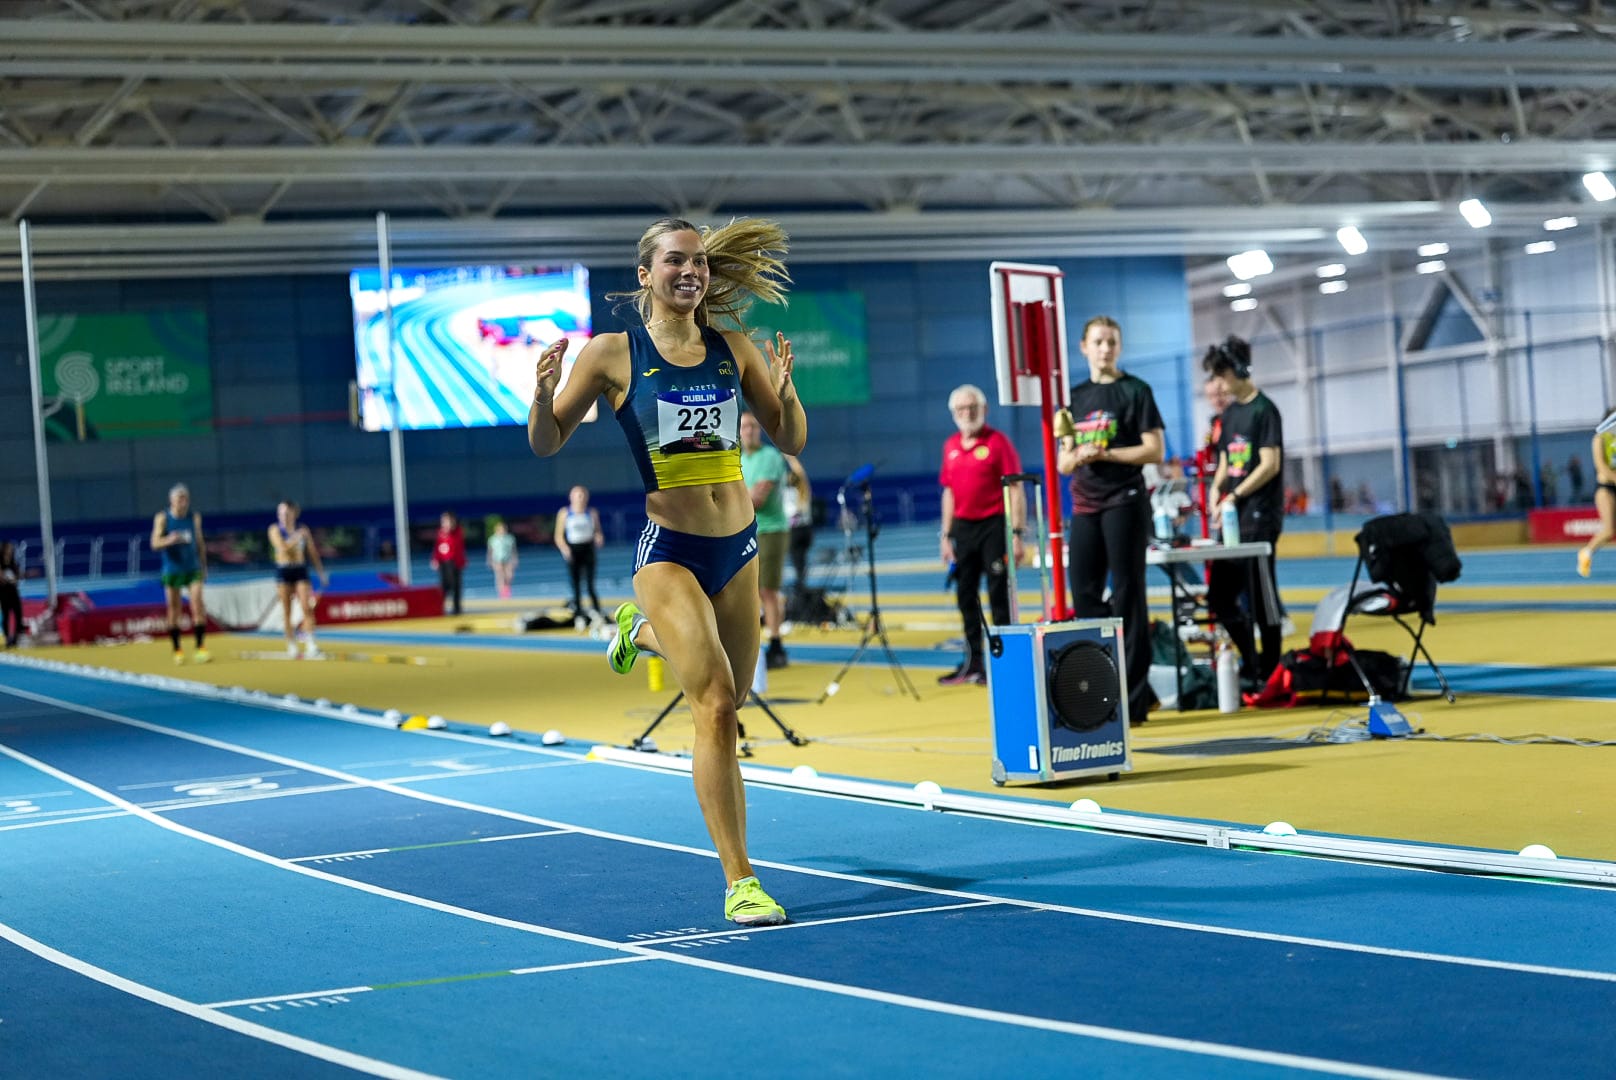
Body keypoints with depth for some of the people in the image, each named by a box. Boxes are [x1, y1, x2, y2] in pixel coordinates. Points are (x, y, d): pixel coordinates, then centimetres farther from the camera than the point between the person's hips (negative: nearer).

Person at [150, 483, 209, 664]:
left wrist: (204, 567, 14)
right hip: (172, 570, -1)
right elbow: (155, 543, -10)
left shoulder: (194, 517, 5)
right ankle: (177, 651, 13)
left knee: (197, 605, -11)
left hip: (193, 569, 1)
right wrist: (169, 540, -29)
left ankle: (201, 648, -11)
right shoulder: (162, 518, -3)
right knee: (173, 610, 3)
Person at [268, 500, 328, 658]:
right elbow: (282, 547, -15)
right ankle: (291, 645, 12)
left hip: (300, 570, 1)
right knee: (286, 611, 3)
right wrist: (297, 537, -17)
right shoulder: (275, 530, 0)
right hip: (283, 571, -1)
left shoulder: (303, 529, 6)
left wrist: (321, 572, 12)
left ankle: (310, 644, -12)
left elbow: (312, 551, 12)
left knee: (307, 607, -12)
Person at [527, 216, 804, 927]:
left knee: (729, 700, 21)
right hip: (668, 552, -5)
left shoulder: (734, 349, 2)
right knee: (716, 709, -16)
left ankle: (644, 632, 51)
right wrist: (542, 392, -19)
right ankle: (740, 882, -10)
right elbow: (546, 444, 1)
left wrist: (785, 389, -14)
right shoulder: (613, 354, -6)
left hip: (738, 547, 5)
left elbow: (791, 442, 7)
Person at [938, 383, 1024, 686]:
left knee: (999, 596, -3)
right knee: (966, 596, 9)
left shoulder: (998, 442, -6)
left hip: (993, 525, -6)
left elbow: (1015, 490, -9)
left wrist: (1017, 533, -14)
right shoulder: (951, 446, 11)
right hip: (963, 527, 6)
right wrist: (946, 535, 13)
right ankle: (973, 662, 17)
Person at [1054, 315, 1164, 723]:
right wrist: (1077, 456, -8)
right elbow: (1063, 463, 14)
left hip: (1125, 502, -5)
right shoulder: (1075, 396, 14)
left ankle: (1134, 698, -1)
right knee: (1084, 594, 3)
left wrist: (1105, 453, -15)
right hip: (1085, 505, 6)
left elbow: (1154, 450, -8)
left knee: (1127, 593, -4)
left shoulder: (1135, 390, -1)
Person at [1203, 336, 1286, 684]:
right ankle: (1251, 665, 19)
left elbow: (1270, 465, -14)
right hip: (1233, 519, 8)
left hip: (1259, 518, -8)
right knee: (1220, 597, 9)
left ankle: (1271, 670, 4)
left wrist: (1235, 496, -18)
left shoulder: (1263, 410, -8)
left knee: (1261, 597, -4)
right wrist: (1217, 488, 2)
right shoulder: (1230, 412, 16)